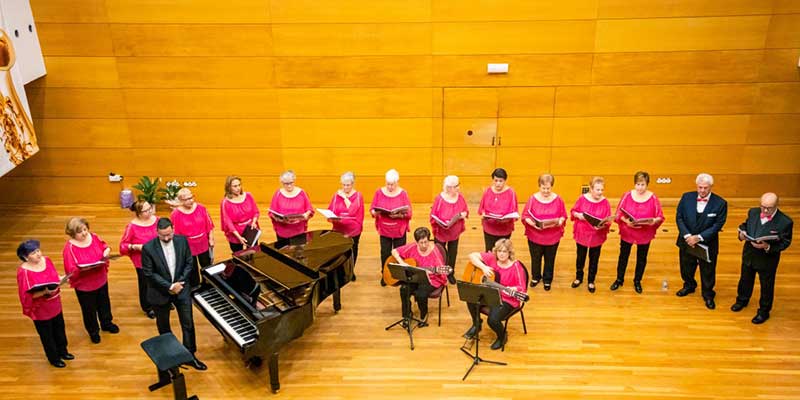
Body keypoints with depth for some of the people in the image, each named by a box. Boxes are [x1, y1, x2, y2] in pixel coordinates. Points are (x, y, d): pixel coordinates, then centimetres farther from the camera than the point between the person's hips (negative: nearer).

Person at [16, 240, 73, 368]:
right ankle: (54, 358, 36)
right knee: (47, 334, 15)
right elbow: (27, 295, -23)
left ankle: (62, 351, 47)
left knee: (59, 328, 24)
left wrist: (61, 279, -12)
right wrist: (45, 292, -35)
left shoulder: (46, 260, -7)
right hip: (40, 309, -6)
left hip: (55, 303, 6)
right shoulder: (23, 272, -26)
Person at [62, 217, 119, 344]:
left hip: (101, 280, 5)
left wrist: (107, 251, -14)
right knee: (89, 309, 16)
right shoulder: (69, 248, -24)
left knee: (104, 303, 25)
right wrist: (84, 268, -40)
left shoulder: (93, 237, -10)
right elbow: (71, 270, -24)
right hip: (84, 285, -4)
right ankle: (93, 331, 40)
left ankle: (107, 323, 50)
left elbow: (105, 247, 8)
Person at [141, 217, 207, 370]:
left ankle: (190, 355, 20)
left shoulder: (182, 241, -10)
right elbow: (149, 273, -17)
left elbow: (189, 264, -3)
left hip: (181, 289, 2)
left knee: (188, 324, 6)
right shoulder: (148, 248, -19)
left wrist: (179, 283, -13)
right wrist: (169, 286, -19)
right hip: (160, 293, -1)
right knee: (163, 327, 18)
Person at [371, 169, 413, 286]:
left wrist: (398, 215, -25)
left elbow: (409, 213, -8)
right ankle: (385, 275, 24)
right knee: (385, 253, 7)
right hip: (384, 230, 2)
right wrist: (375, 213, -19)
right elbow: (372, 209, 3)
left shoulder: (403, 193, -7)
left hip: (399, 230, -2)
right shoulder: (379, 192, 0)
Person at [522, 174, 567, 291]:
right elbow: (525, 216, -6)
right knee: (535, 258, 16)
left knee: (550, 259, 14)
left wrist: (559, 222, -20)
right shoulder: (533, 199, -9)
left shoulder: (558, 199, -6)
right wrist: (533, 223, -24)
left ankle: (547, 280, 35)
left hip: (553, 236, 0)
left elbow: (563, 216, 1)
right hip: (535, 236, 0)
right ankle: (536, 277, 40)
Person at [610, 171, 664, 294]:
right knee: (623, 256, 13)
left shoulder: (653, 198, -9)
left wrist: (654, 221, -27)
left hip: (645, 234, 0)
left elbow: (660, 217, -6)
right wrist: (626, 221, -24)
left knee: (641, 258, 14)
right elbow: (619, 213, -5)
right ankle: (619, 280, 31)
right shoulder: (627, 195, -7)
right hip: (627, 233, 0)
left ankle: (637, 281, 33)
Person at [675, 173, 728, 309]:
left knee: (707, 271, 14)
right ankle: (689, 286, 50)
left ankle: (708, 295, 37)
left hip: (707, 244, -2)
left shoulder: (720, 203, -15)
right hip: (687, 241, 2)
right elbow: (679, 217, -6)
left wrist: (699, 237, -22)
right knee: (686, 267, 22)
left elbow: (717, 225, -15)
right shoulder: (686, 197, -8)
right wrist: (687, 235, -18)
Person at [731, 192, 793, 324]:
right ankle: (742, 300, 51)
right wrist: (742, 232, -17)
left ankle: (764, 311, 37)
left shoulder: (785, 222, -24)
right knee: (745, 279, 26)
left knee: (766, 286, 16)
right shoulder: (753, 212, -11)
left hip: (768, 258, -4)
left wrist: (768, 247, -31)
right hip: (749, 254, 4)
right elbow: (745, 225, 6)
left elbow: (785, 242, -16)